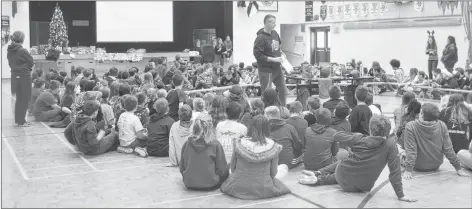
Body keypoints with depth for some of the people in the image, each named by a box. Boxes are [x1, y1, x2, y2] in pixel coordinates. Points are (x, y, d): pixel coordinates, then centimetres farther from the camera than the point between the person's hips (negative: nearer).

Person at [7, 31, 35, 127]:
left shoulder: (10, 51, 5)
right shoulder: (22, 51, -18)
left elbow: (10, 63, 11)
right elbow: (31, 62, -11)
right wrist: (28, 68, 6)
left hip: (14, 76, 8)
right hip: (24, 76, -8)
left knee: (19, 98, 18)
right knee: (24, 99, 2)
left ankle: (18, 119, 25)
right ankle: (21, 121, 5)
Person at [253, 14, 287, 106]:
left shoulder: (275, 33, 5)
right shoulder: (260, 38, -18)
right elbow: (257, 55, -22)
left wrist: (281, 54, 3)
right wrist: (273, 59, -22)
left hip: (277, 68, 8)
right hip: (266, 70, -7)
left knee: (283, 91, 14)